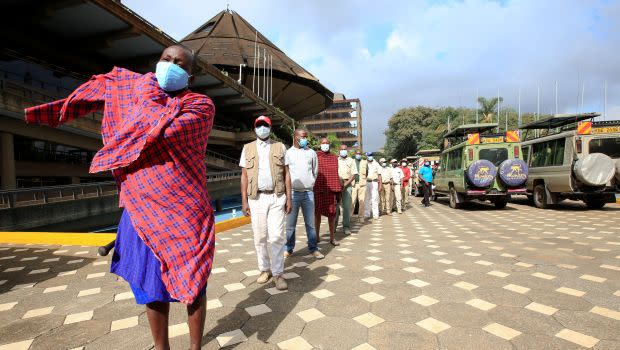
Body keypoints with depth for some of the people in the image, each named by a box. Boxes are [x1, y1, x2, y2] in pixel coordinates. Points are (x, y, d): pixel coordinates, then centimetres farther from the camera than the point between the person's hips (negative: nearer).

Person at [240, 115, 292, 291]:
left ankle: (278, 273, 5)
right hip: (256, 198, 1)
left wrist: (288, 198, 0)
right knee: (260, 237, 6)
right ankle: (265, 269, 22)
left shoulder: (280, 147, 9)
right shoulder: (248, 148, 10)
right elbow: (244, 175, 7)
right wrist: (244, 201, 1)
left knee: (276, 236, -6)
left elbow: (286, 174, 7)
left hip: (277, 197, -1)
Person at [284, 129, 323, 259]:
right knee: (290, 224, 4)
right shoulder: (287, 153, 4)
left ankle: (313, 248, 13)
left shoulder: (311, 153, 10)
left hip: (308, 192, 2)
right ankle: (289, 248, 16)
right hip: (293, 192, -1)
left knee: (310, 223, 4)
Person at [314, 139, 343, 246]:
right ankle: (317, 236, 19)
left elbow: (336, 174, 11)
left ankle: (332, 237, 14)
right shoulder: (315, 156, 5)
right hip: (317, 189, -1)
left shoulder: (334, 158, 11)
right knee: (317, 213, 6)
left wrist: (338, 190, 7)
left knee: (332, 213, 4)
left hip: (331, 190, 1)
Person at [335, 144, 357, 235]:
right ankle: (334, 225, 7)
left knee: (347, 206, -4)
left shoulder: (351, 161, 12)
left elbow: (354, 175, 4)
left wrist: (346, 183, -9)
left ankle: (346, 227, -1)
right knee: (336, 205, -2)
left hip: (347, 185, -1)